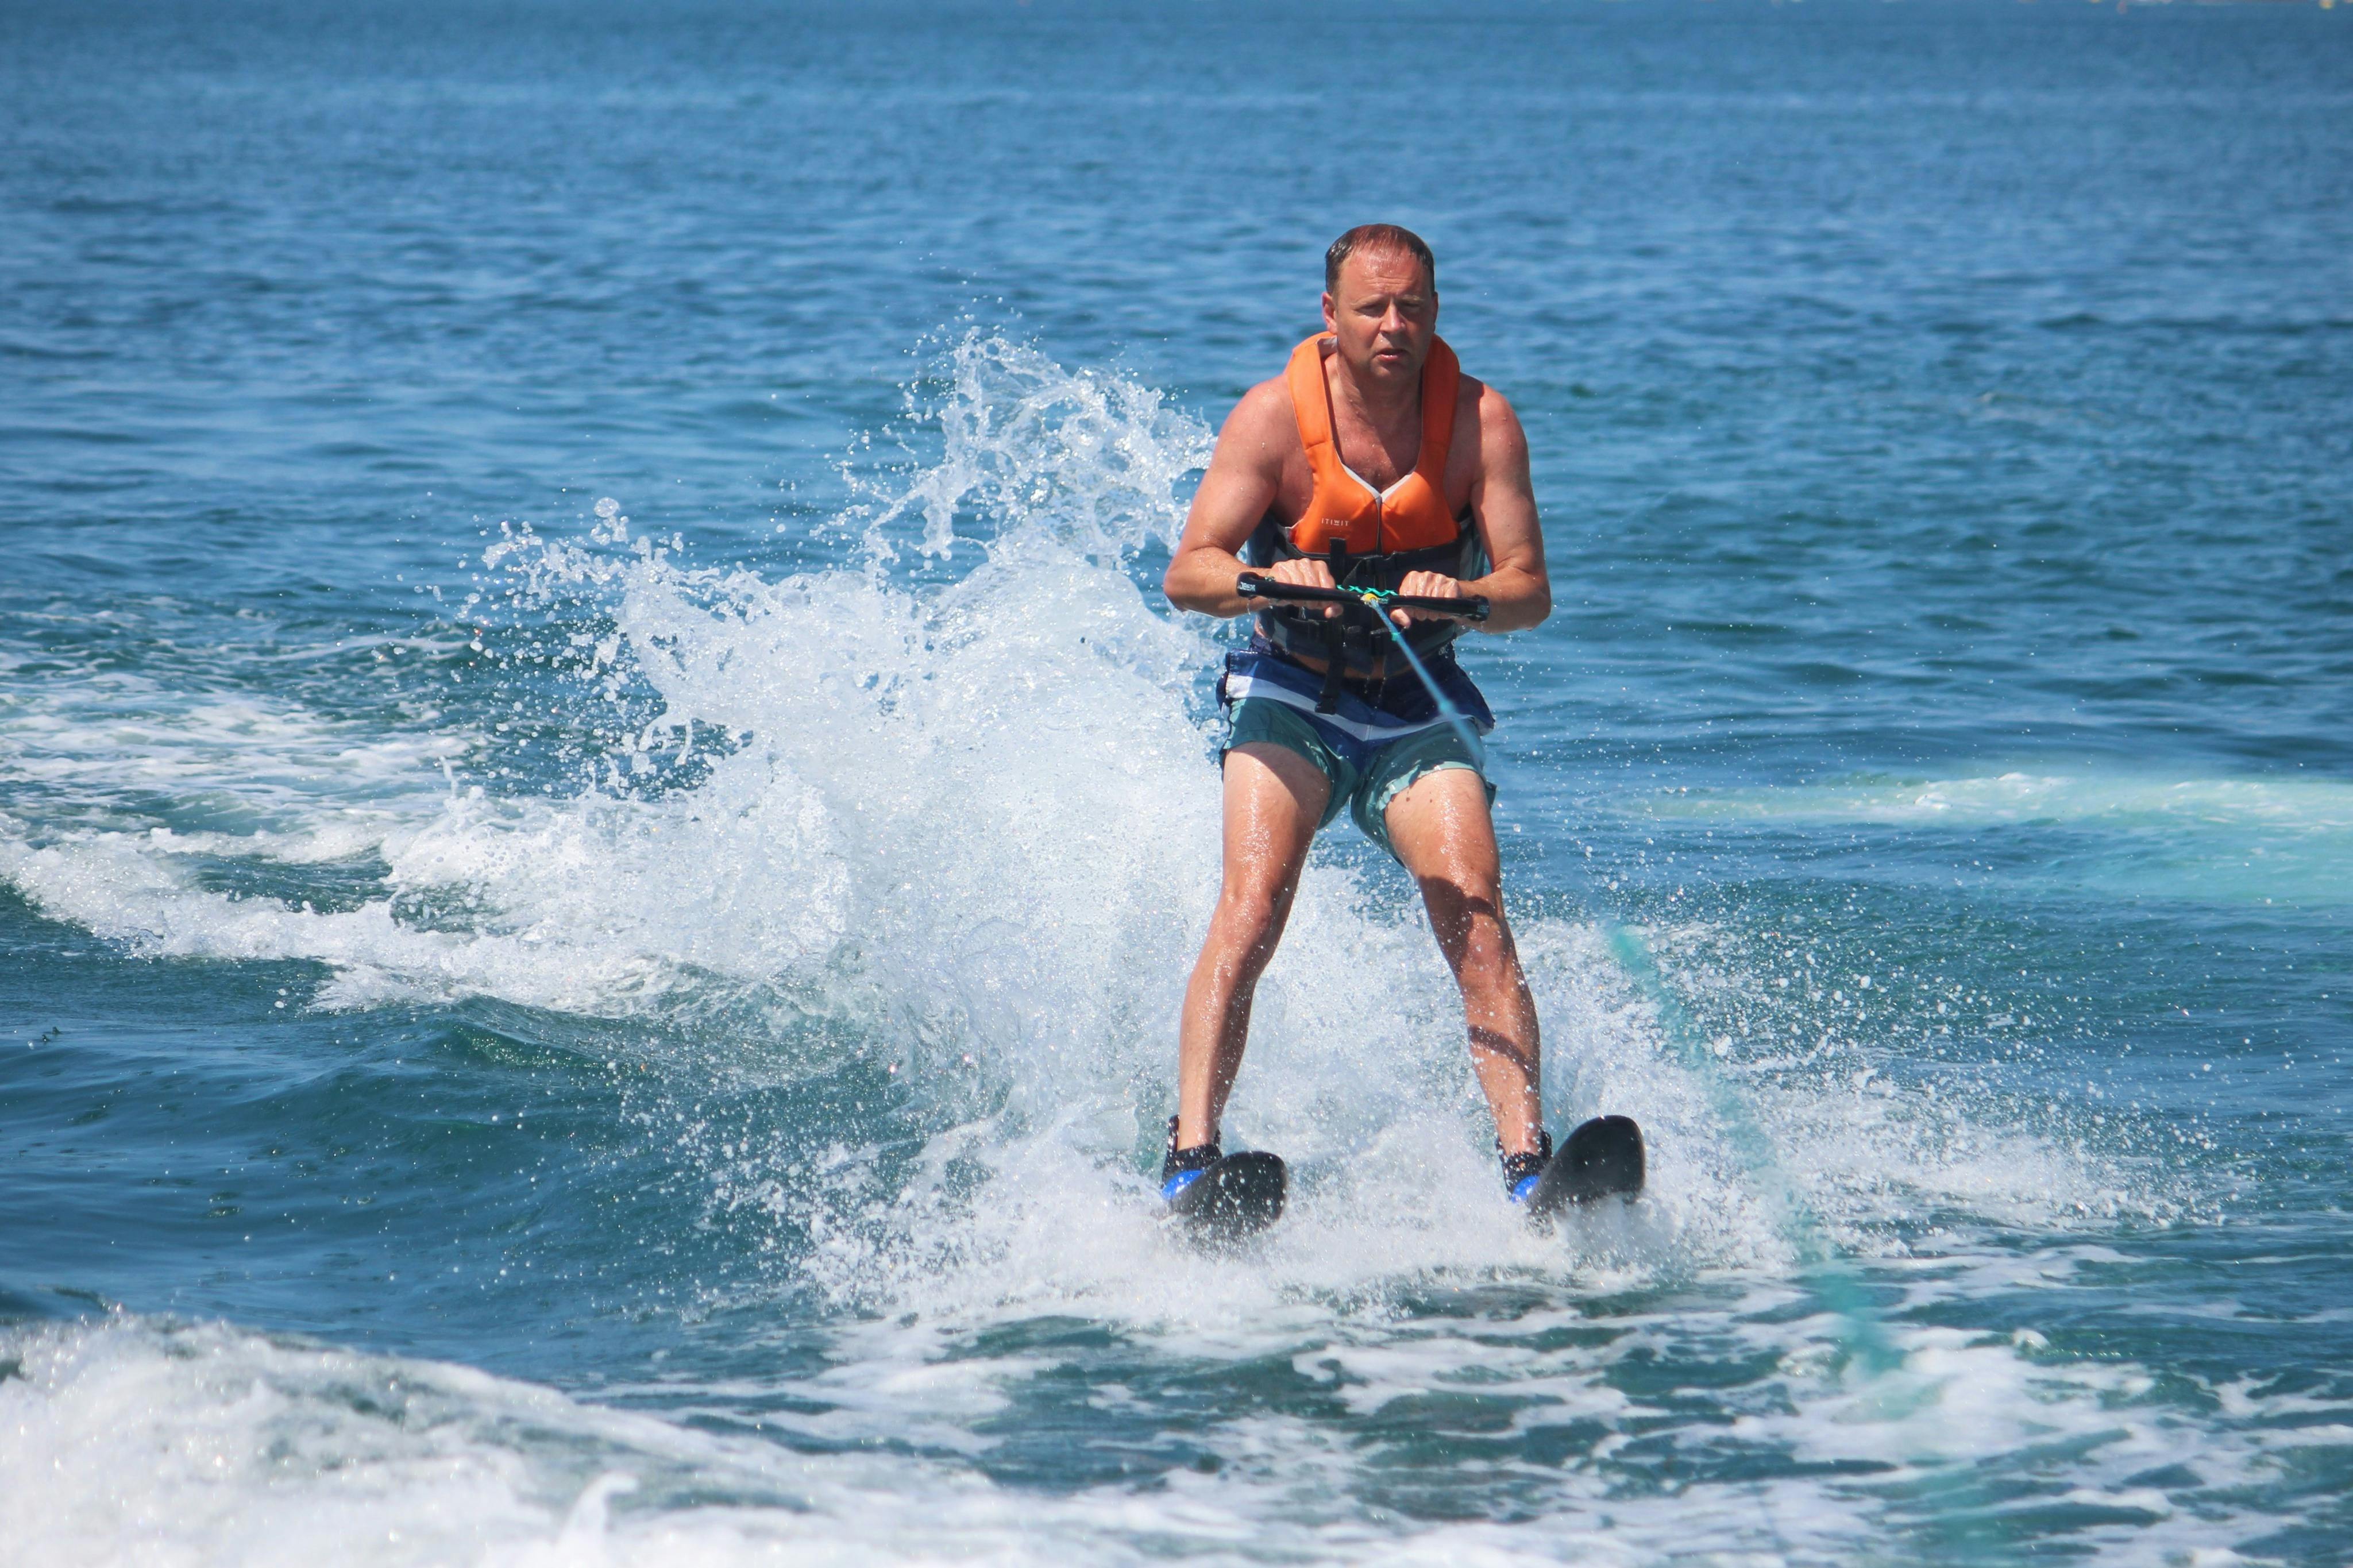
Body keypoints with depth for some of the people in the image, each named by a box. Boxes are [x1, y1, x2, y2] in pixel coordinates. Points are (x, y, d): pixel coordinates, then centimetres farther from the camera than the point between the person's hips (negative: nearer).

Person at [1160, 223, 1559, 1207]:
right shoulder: (1276, 414, -12)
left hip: (1420, 706, 1)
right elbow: (1187, 574, -16)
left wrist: (1463, 594, -35)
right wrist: (1267, 579, -37)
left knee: (1477, 920, -18)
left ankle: (1528, 1165, -24)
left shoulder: (1479, 420, -9)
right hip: (1293, 694, -1)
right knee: (1253, 907, -22)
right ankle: (1190, 1157, -28)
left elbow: (1531, 590, -13)